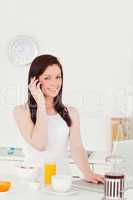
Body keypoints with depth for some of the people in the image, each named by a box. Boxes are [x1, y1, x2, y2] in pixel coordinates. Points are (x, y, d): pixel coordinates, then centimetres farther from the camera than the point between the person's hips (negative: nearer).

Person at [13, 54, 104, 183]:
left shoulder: (70, 113, 9)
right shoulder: (22, 111, 1)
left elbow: (76, 147, -2)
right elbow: (39, 144, -12)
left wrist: (88, 173, -20)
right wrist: (41, 104, -9)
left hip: (62, 178, 2)